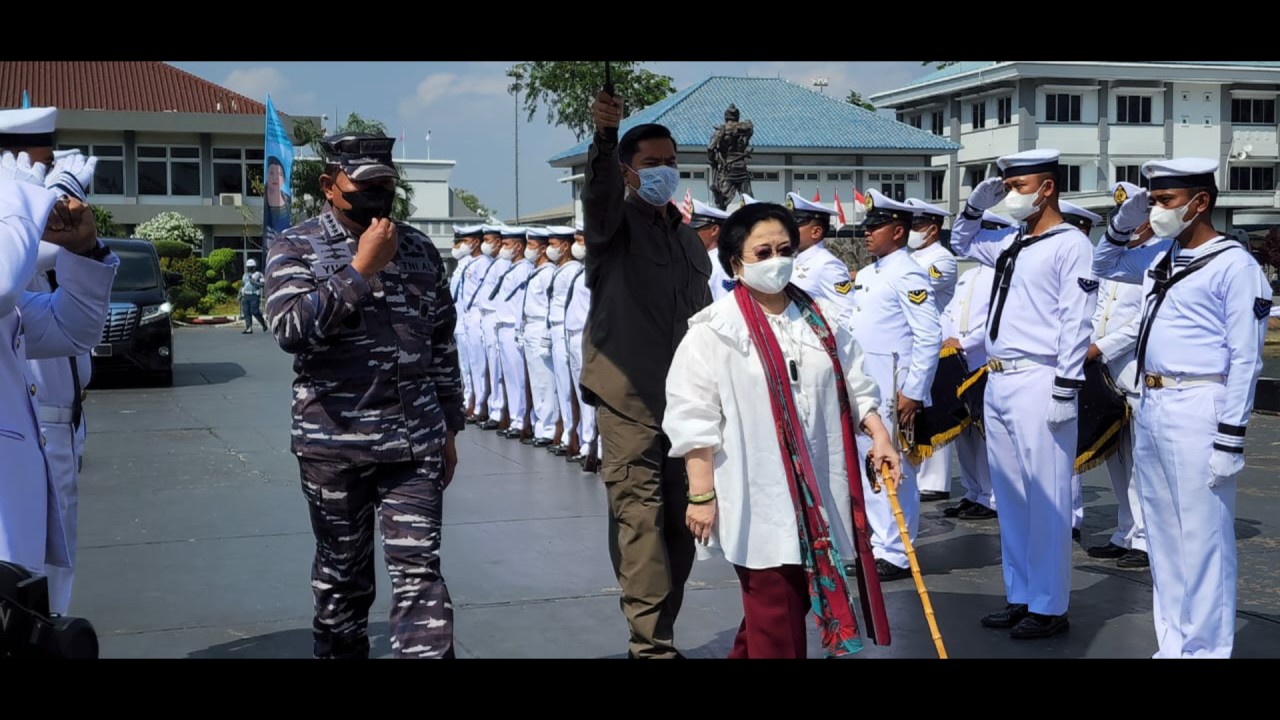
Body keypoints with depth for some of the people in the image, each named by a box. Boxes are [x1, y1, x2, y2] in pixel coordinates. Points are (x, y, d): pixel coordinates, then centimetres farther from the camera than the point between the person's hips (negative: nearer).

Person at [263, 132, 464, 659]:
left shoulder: (419, 249, 9)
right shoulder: (296, 248, -2)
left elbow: (442, 343, 14)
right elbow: (291, 329, -19)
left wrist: (449, 429, 14)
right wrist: (362, 267, -18)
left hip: (415, 441, 2)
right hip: (335, 443, -2)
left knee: (419, 572, -3)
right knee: (342, 573, 10)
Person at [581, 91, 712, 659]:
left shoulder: (688, 237, 18)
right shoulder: (614, 223, -1)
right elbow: (597, 192, -26)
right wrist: (604, 136, -45)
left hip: (684, 398, 7)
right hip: (628, 395, -6)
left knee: (679, 518, 11)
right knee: (639, 516, -8)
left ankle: (661, 633, 22)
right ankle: (651, 644, -6)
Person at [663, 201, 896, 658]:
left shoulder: (821, 320, 10)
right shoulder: (714, 330, -7)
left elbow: (855, 387, 15)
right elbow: (693, 418, -9)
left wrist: (879, 435, -1)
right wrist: (701, 495, -11)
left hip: (816, 491, 6)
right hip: (759, 497, -5)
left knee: (798, 599, 14)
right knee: (775, 614, -1)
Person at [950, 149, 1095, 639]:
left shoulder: (1070, 244, -7)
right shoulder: (1010, 243, 15)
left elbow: (1075, 323, -13)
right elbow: (962, 242, 35)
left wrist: (1065, 391, -17)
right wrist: (977, 203, 16)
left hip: (1037, 383, -8)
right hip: (997, 383, 9)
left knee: (1045, 501, -3)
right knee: (1009, 497, 13)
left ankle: (1048, 607, 5)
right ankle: (1020, 597, 22)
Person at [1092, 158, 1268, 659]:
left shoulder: (1234, 266, -11)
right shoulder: (1160, 256, 12)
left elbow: (1245, 360, -13)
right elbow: (1103, 266, 30)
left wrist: (1230, 440, -16)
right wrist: (1123, 223, 11)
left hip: (1197, 410, -8)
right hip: (1151, 407, 8)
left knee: (1203, 538, -2)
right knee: (1162, 532, 13)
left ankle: (1204, 649, 6)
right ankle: (1173, 643, 23)